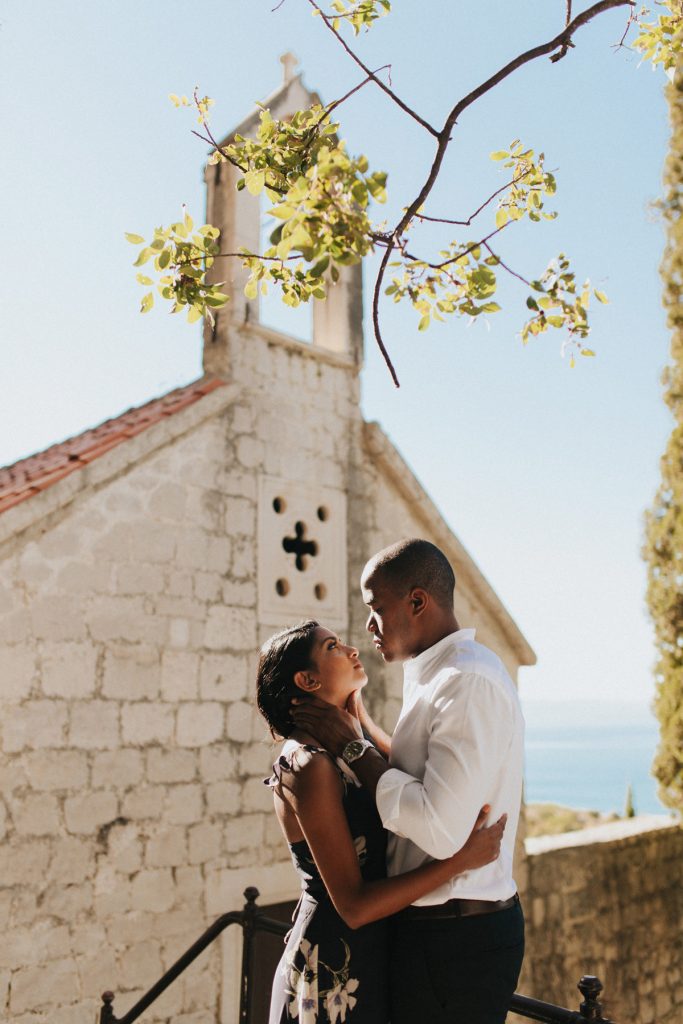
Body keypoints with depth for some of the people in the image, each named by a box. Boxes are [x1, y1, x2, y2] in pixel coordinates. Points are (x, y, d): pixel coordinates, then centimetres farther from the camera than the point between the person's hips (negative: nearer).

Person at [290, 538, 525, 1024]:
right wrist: (361, 724, 11)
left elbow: (439, 828, -27)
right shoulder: (439, 675, 10)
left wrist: (351, 747, -18)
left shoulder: (469, 682, -21)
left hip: (455, 939, -9)